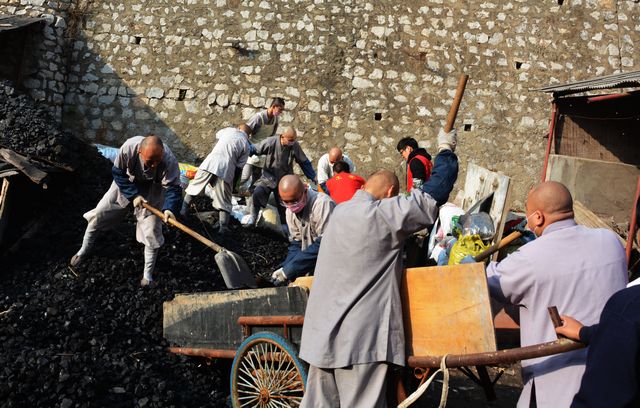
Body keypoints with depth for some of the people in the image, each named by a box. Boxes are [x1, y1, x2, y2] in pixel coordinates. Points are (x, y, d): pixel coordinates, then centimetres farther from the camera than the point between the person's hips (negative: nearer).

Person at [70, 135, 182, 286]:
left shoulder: (169, 160, -39)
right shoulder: (129, 148, -36)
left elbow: (173, 187, -35)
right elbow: (117, 172, -20)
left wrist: (169, 209, -54)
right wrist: (133, 195, -27)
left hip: (152, 191, -1)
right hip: (126, 183, 2)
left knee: (152, 233, -6)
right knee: (98, 215, 6)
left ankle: (148, 274, 14)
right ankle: (83, 251, 34)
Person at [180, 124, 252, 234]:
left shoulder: (229, 130, 17)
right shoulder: (246, 145, 12)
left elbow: (217, 135, 40)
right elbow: (239, 166, 8)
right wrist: (234, 183, 20)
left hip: (210, 163, 2)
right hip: (225, 169, -1)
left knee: (194, 186, 22)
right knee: (224, 202, 5)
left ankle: (183, 211, 23)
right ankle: (223, 228, -6)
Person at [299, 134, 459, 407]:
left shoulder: (341, 211, 13)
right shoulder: (381, 214, -10)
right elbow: (432, 198, -9)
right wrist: (446, 153, 5)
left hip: (322, 333, 8)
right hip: (360, 338, -8)